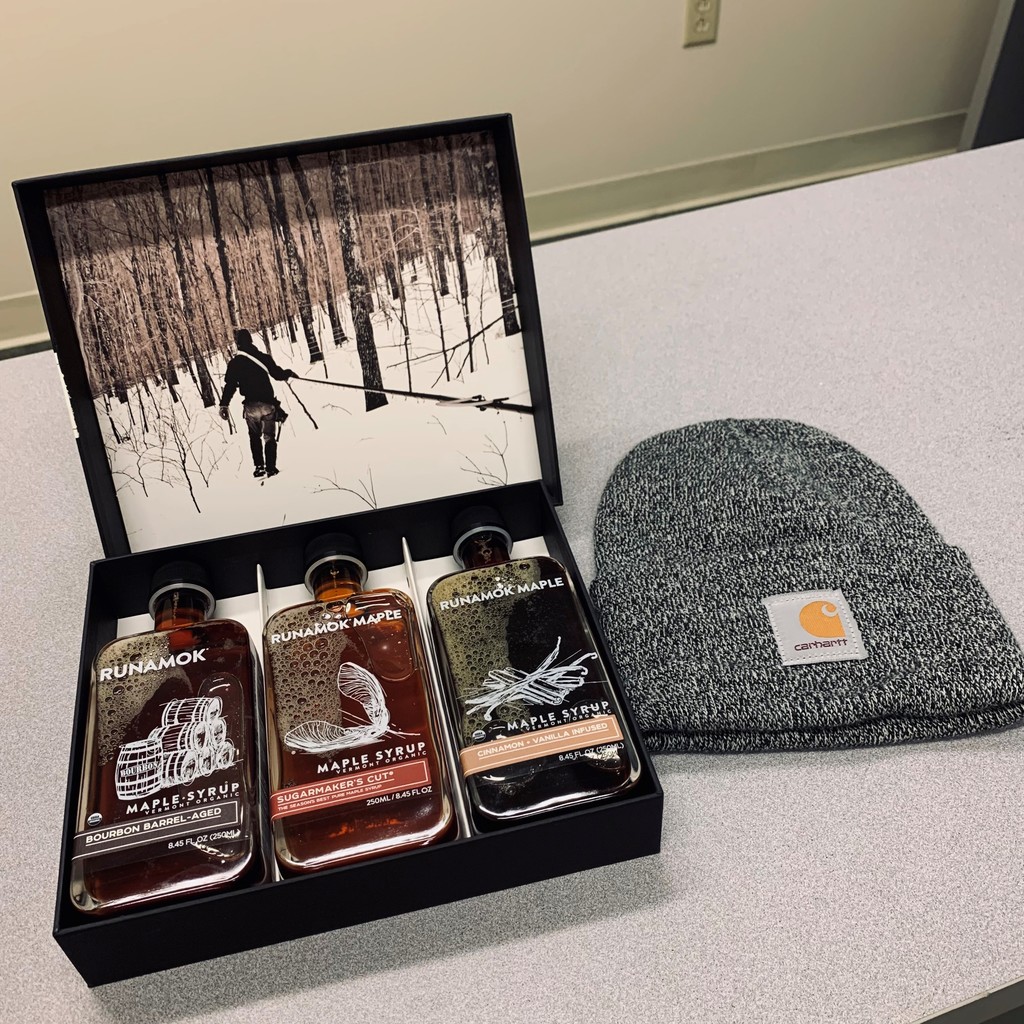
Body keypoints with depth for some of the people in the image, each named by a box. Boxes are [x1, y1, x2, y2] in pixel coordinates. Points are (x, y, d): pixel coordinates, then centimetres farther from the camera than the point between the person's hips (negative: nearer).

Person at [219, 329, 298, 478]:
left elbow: (230, 386, -6)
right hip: (268, 403, 0)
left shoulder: (235, 363, -2)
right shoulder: (263, 357, 0)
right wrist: (289, 373, 26)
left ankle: (259, 467, 9)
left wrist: (224, 404, -1)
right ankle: (271, 467, 2)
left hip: (251, 406, 0)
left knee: (255, 436, 18)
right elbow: (278, 374, 6)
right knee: (269, 437, 11)